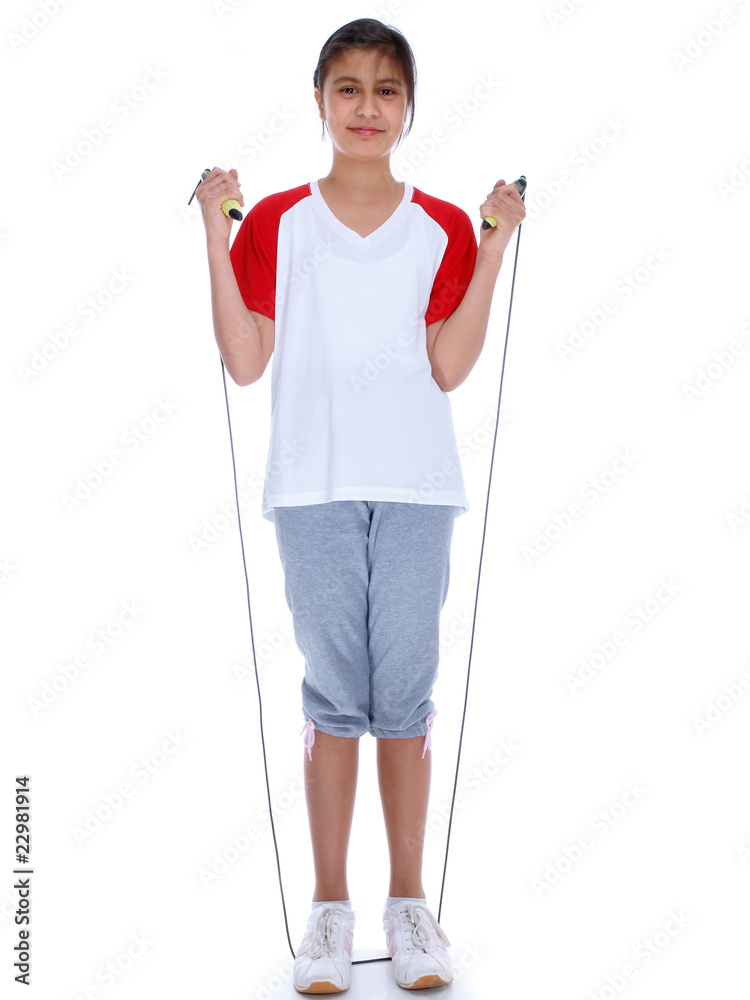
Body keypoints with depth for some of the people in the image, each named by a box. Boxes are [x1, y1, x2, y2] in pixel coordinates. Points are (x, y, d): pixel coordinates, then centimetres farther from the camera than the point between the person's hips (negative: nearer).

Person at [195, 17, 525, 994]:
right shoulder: (277, 222, 6)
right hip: (315, 487, 0)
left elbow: (449, 366, -2)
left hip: (414, 488, 0)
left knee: (405, 694, 3)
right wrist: (217, 234, -4)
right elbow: (246, 360, -1)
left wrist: (494, 249, -5)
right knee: (334, 694, 2)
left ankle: (409, 903, 15)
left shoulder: (443, 228, 7)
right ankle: (331, 906, 14)